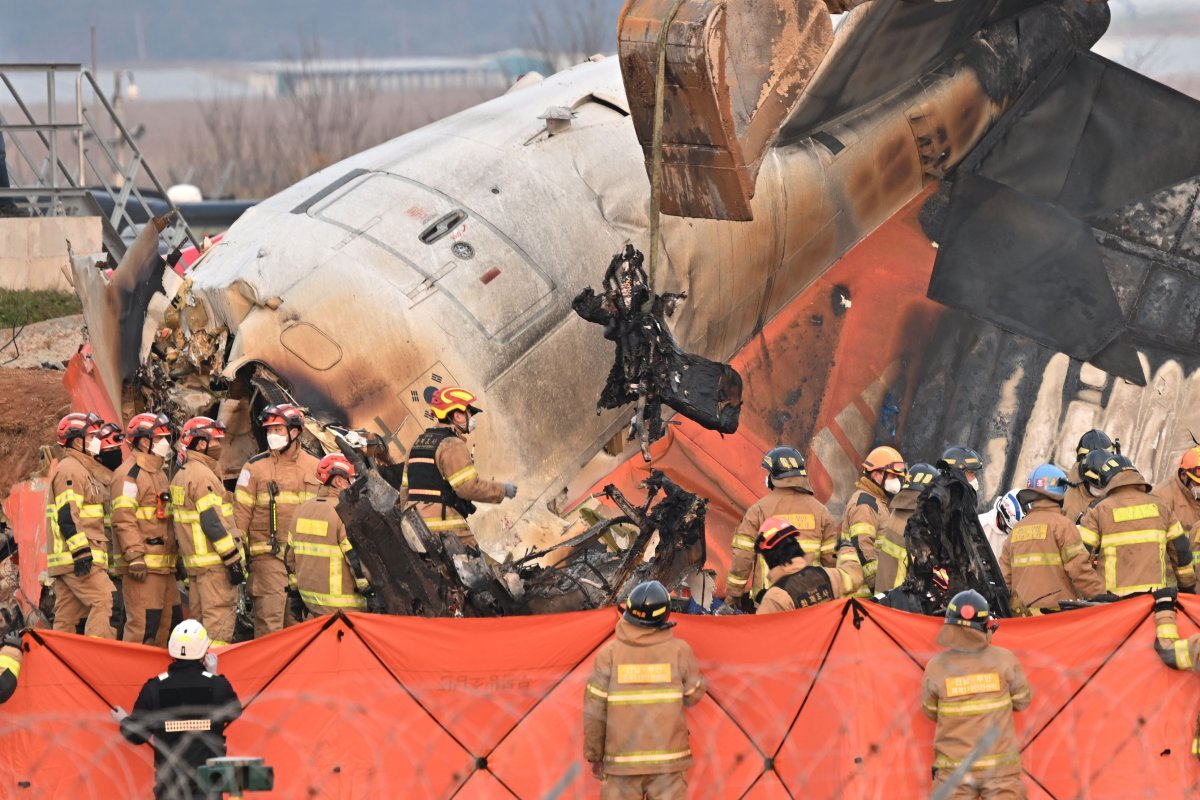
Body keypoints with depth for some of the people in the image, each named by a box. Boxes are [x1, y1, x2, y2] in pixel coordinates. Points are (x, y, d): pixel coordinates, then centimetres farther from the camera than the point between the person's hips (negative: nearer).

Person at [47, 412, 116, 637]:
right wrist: (80, 551, -24)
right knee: (104, 601, -17)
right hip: (75, 558, -11)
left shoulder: (80, 469, 24)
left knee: (67, 615, 8)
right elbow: (67, 515, -19)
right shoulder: (70, 470, -9)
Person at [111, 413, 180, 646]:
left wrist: (177, 557, 26)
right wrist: (134, 556, -23)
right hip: (143, 567, -10)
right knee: (143, 626, -12)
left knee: (173, 623, 11)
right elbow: (123, 520, -17)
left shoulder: (159, 474, 23)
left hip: (165, 565, 10)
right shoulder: (129, 475, -9)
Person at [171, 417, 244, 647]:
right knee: (220, 617, -10)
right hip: (214, 561, -10)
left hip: (192, 559, 10)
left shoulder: (181, 475, 16)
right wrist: (233, 559, -18)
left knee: (200, 616, 13)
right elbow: (212, 522, -20)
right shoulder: (202, 476, -15)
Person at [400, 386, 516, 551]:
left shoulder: (418, 443, 18)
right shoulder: (452, 446, -11)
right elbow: (470, 487, -17)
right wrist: (502, 490, -4)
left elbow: (405, 489, 20)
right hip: (445, 528, -9)